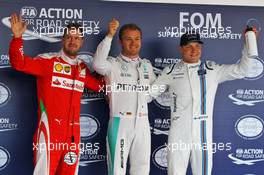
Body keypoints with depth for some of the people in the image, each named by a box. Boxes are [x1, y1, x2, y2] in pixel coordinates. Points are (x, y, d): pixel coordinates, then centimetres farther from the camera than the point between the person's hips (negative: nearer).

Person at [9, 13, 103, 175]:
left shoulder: (82, 68, 13)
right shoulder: (48, 61, -2)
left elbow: (99, 85, 27)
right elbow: (20, 63, -11)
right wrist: (17, 37, -21)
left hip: (73, 131, 5)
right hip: (50, 128, -5)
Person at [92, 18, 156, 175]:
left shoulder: (147, 65, 12)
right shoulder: (113, 64, -5)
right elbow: (98, 64, -27)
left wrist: (144, 98, 4)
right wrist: (109, 35, -28)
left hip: (142, 123, 5)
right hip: (120, 122, -5)